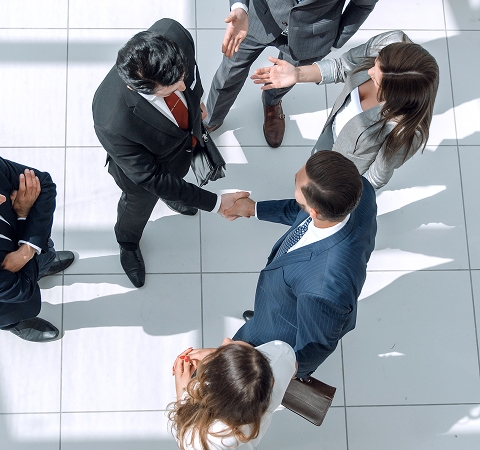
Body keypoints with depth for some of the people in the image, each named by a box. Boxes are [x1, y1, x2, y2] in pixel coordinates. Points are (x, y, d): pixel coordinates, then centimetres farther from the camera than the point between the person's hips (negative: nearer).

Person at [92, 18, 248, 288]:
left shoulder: (172, 34, -38)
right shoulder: (114, 125, -49)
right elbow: (153, 179, -33)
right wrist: (214, 203, -27)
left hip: (187, 137, 4)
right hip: (144, 166, -4)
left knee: (177, 184, 38)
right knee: (139, 206, 31)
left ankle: (173, 198, 76)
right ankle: (128, 245, 66)